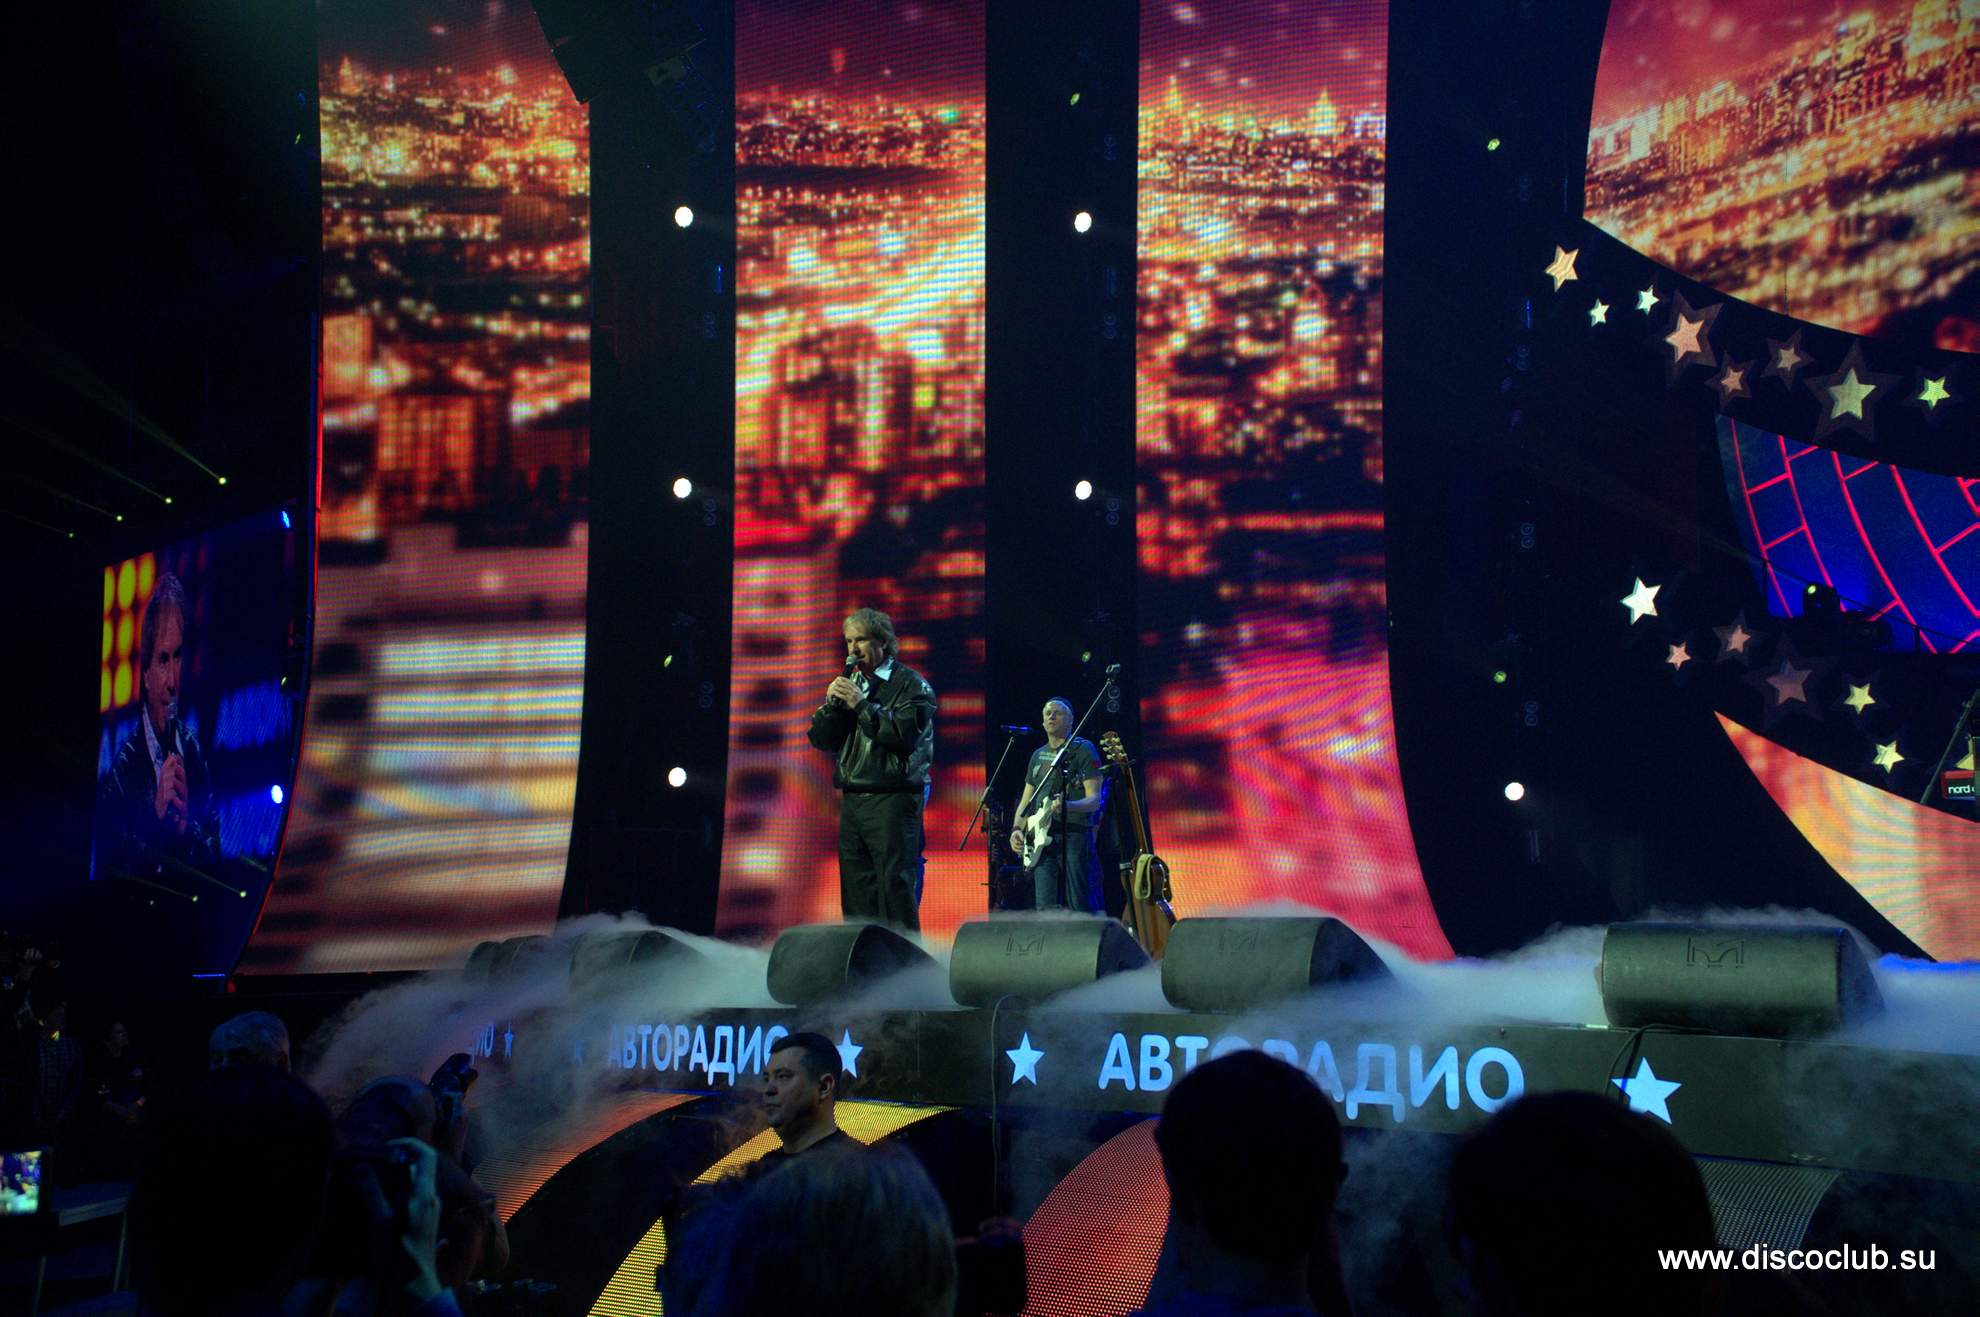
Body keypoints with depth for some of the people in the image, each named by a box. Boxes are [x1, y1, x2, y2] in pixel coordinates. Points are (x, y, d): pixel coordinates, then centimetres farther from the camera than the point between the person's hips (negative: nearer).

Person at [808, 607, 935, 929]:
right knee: (856, 893, 7)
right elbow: (822, 740, 14)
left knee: (896, 886, -10)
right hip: (852, 800, 7)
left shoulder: (911, 684, -1)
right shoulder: (850, 683, 20)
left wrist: (861, 705, -15)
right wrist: (830, 705, -3)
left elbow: (906, 734, -16)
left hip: (892, 800, -7)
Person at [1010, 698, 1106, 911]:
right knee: (1046, 909, -1)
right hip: (1042, 839, 6)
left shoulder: (1083, 749, 1)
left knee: (1077, 908, -10)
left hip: (1074, 835, -6)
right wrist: (1017, 829, 6)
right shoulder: (1038, 755, 21)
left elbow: (1095, 800, -7)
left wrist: (1067, 806, -26)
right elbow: (1026, 801, 24)